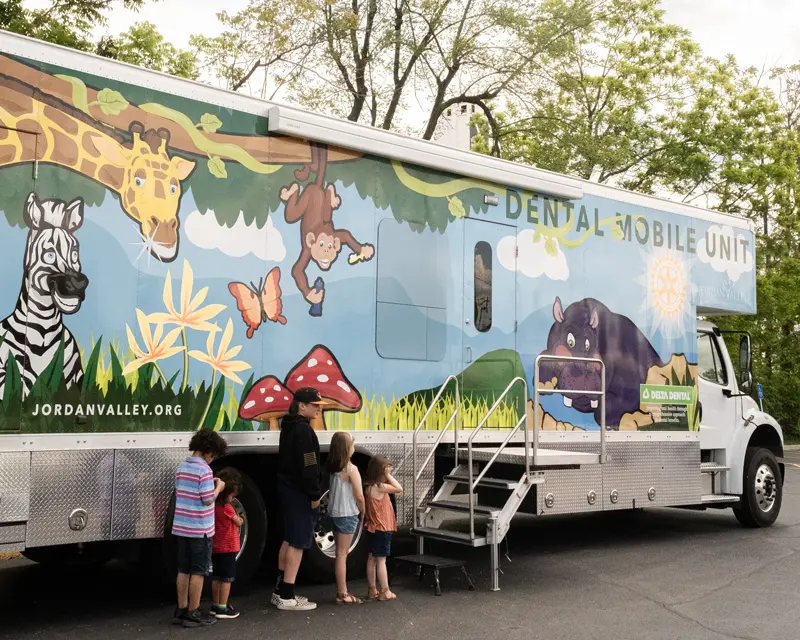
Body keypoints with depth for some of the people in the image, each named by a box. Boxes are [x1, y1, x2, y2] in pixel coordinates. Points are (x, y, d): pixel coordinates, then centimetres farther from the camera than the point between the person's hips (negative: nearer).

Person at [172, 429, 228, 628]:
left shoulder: (181, 467, 9)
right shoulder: (204, 469, -16)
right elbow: (208, 500, -18)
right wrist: (218, 487, -1)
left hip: (181, 527, 7)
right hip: (200, 529, -7)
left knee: (184, 570, 14)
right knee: (198, 571, 2)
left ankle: (181, 611, 19)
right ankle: (193, 614, 8)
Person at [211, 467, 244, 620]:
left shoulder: (214, 505, 5)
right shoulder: (226, 507, -18)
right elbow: (238, 522, -7)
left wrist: (236, 519, 5)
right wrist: (240, 520, 13)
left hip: (215, 548, 8)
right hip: (228, 548, -8)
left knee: (217, 577, 15)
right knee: (227, 578, -2)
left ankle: (215, 605, 22)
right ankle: (222, 608, 0)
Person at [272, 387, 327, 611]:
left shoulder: (290, 427, 15)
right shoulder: (303, 429, -17)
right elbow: (308, 465, -22)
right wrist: (315, 495, -17)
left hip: (288, 490, 10)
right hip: (300, 493, -10)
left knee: (289, 539, 16)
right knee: (298, 543, -6)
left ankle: (280, 591, 23)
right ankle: (287, 597, -3)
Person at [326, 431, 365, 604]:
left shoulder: (332, 468, 5)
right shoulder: (351, 469, -16)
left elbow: (338, 490, 7)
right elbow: (359, 496, -13)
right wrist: (362, 512, 1)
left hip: (334, 513, 7)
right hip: (347, 515, -7)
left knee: (340, 553, 13)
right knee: (342, 554, -4)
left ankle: (341, 591, 18)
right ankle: (342, 594, 1)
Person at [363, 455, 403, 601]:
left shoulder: (371, 486, 8)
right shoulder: (378, 487, -20)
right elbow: (399, 489, -19)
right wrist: (388, 476, -15)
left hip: (375, 528, 9)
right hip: (382, 528, -9)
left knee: (372, 559, 12)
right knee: (381, 560, -4)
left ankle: (372, 590, 19)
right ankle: (384, 592, 0)